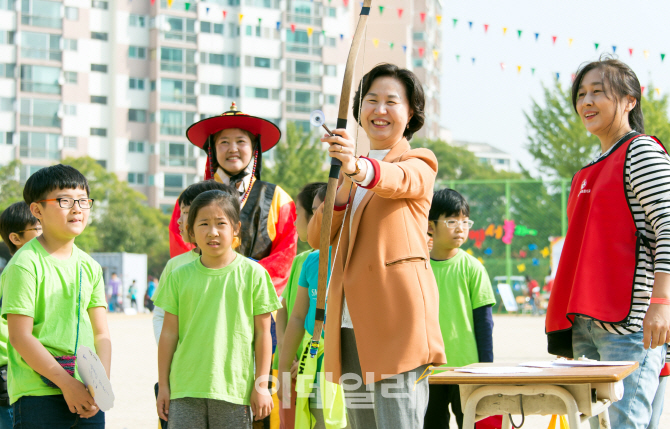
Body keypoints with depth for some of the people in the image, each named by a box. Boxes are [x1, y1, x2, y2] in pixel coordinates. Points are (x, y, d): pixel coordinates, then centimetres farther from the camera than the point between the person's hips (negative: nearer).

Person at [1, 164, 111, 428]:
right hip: (38, 394, -6)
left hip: (87, 397, 6)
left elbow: (101, 333, 11)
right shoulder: (25, 264, -8)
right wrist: (66, 383, -15)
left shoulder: (89, 266, 12)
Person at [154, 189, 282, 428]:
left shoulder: (252, 274, 1)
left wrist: (261, 385, 0)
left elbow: (262, 333, 2)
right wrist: (163, 385, 9)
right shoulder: (180, 276, 6)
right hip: (185, 389, 2)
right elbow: (169, 332, 9)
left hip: (234, 388, -1)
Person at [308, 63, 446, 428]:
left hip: (395, 319, -7)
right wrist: (344, 184, -6)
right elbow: (317, 237, 12)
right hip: (351, 327, 7)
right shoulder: (354, 175, 24)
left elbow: (400, 180, -23)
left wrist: (358, 167, -46)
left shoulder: (419, 164, 4)